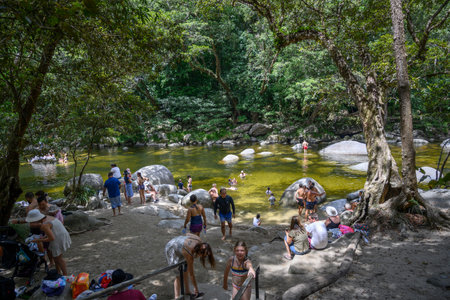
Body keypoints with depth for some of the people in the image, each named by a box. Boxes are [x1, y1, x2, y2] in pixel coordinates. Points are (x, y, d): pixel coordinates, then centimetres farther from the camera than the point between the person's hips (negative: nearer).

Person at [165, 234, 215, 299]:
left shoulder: (200, 241, -22)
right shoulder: (189, 255, -37)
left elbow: (188, 234, -2)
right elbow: (191, 274, -24)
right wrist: (196, 288, -13)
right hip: (171, 249, -8)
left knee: (185, 271, 11)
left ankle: (187, 292, 23)